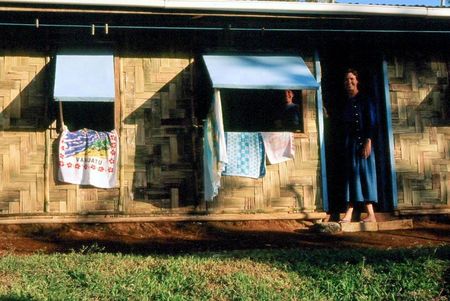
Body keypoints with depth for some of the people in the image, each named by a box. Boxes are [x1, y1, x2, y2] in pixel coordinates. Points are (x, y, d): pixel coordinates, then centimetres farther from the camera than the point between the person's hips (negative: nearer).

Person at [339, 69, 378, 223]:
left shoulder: (364, 100, -2)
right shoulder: (346, 103, 16)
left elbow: (371, 122, -9)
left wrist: (368, 142, -18)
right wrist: (345, 144, 9)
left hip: (362, 141, -6)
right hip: (349, 142, 6)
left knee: (364, 173, -8)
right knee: (351, 174, 2)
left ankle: (371, 215, -7)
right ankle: (349, 213, -1)